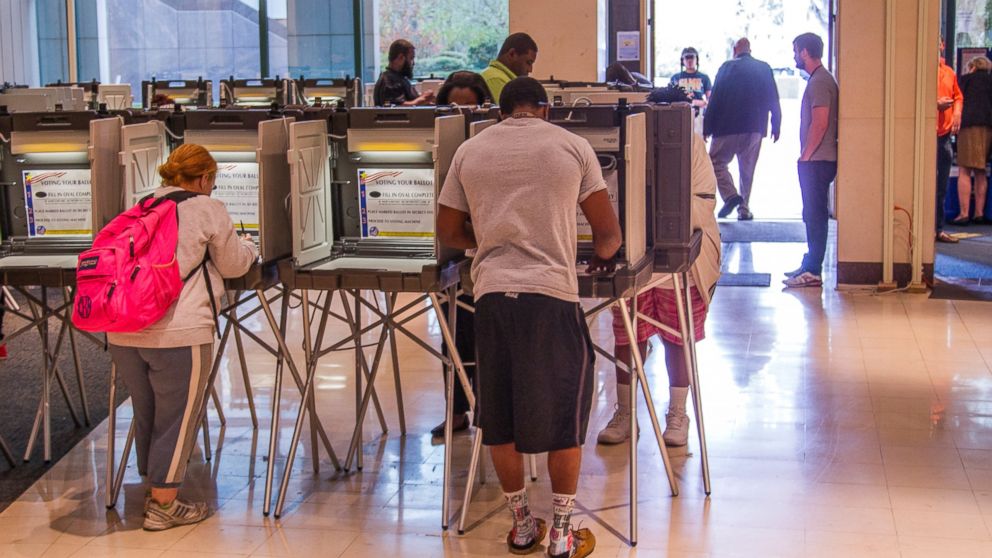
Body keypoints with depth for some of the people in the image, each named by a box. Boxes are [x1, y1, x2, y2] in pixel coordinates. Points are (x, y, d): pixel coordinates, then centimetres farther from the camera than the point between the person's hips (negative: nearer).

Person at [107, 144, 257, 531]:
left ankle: (155, 492, 32)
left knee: (146, 415, 19)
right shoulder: (208, 209, 0)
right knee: (177, 419, 6)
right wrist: (247, 245, 29)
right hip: (177, 334, -6)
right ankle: (163, 506, 12)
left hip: (122, 332, 6)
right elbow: (233, 266, 7)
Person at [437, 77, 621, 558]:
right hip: (551, 292, -2)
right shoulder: (571, 146, 6)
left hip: (491, 292, 3)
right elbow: (608, 231, 7)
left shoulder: (470, 152, 12)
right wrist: (602, 255, 29)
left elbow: (448, 232, 17)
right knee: (566, 410, 9)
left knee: (499, 414, 13)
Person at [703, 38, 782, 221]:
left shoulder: (727, 67, -5)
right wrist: (776, 126, 14)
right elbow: (773, 100, 7)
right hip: (755, 127, 4)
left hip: (728, 127, -4)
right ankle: (744, 208, 14)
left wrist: (707, 127, -3)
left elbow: (714, 99, -7)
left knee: (717, 160, 6)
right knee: (747, 168, 13)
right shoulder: (764, 68, 6)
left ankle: (730, 194, -15)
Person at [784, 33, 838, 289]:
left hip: (817, 161, -10)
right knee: (813, 214, 16)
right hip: (816, 160, 10)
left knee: (815, 214, -7)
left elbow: (820, 123, -22)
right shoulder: (820, 79, 17)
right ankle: (810, 265, 24)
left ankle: (813, 272, -5)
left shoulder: (819, 82, -15)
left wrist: (805, 156, -16)